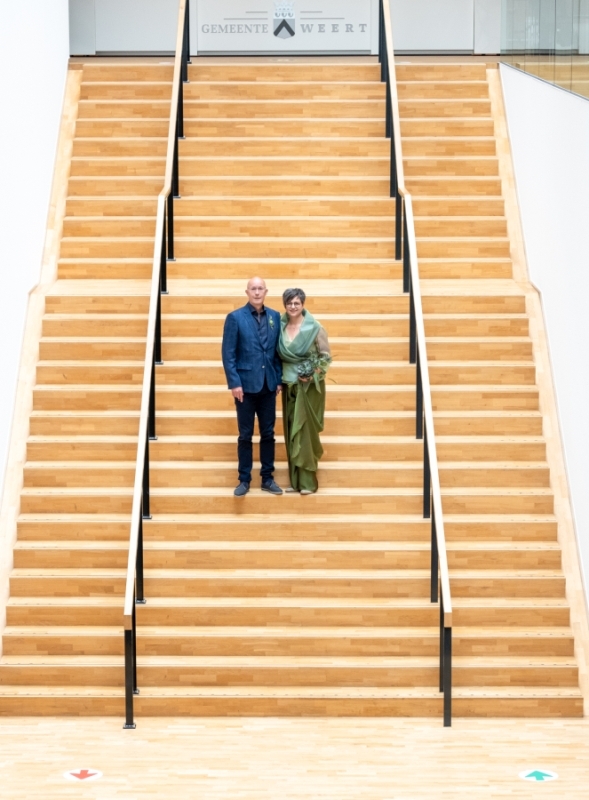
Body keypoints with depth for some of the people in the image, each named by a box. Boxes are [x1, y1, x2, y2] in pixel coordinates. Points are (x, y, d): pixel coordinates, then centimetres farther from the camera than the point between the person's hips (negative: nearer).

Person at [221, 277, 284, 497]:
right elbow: (228, 354, -7)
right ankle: (244, 480, 13)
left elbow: (278, 351, 8)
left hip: (268, 385, 3)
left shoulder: (275, 317, 6)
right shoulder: (235, 318, -4)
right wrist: (234, 383, -13)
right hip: (246, 385, -3)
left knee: (268, 434, 8)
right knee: (245, 435, 4)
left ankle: (267, 478, 18)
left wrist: (279, 379, 3)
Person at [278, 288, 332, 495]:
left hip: (309, 386, -5)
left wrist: (313, 375, -16)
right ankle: (295, 480, 13)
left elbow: (326, 356, -6)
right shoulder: (281, 327, 4)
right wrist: (278, 379, 3)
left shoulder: (314, 328, -9)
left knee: (306, 431, -4)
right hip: (289, 385, 5)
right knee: (291, 432, 6)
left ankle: (308, 481, 2)